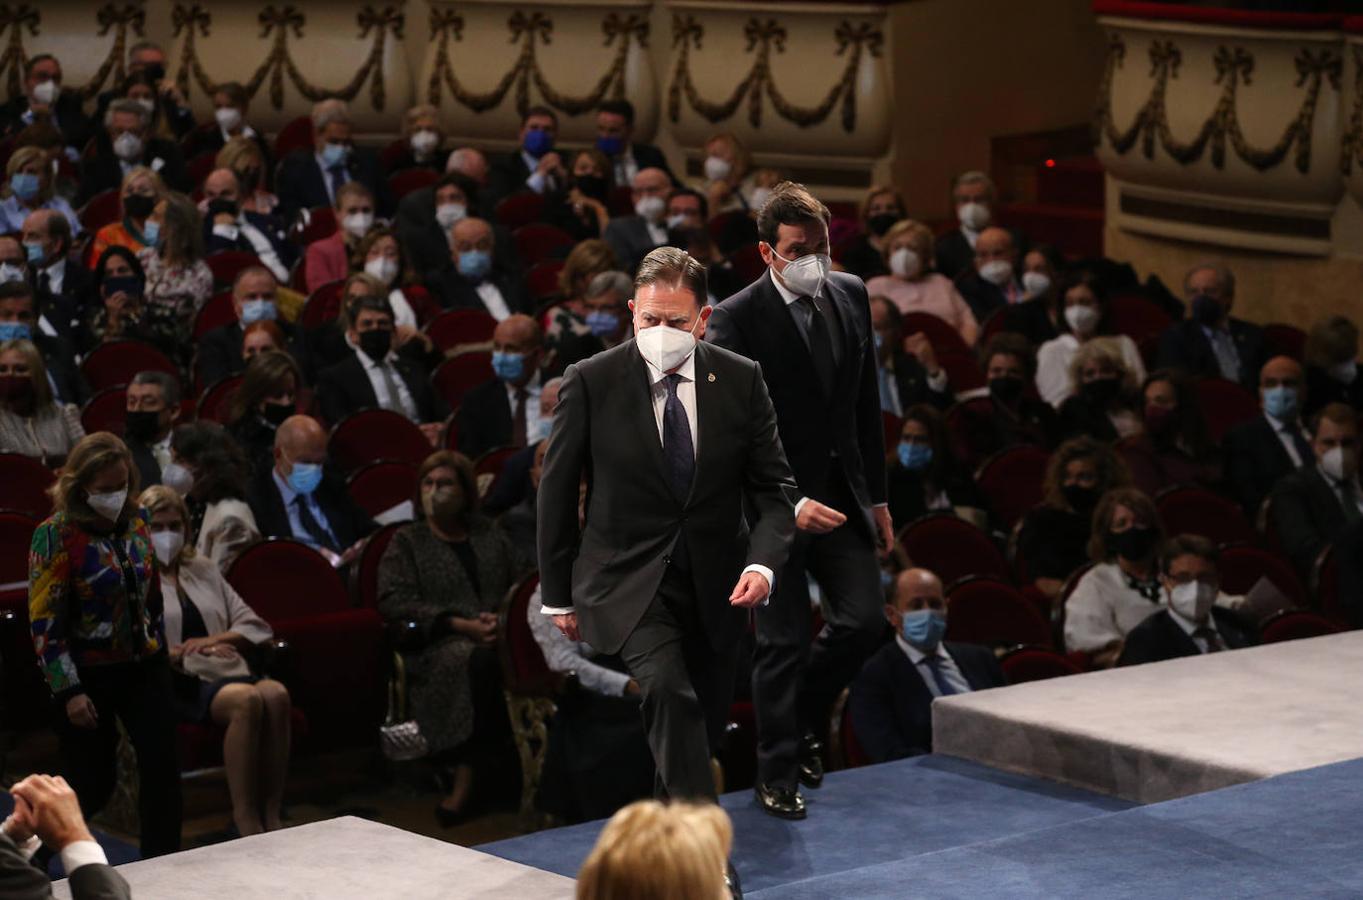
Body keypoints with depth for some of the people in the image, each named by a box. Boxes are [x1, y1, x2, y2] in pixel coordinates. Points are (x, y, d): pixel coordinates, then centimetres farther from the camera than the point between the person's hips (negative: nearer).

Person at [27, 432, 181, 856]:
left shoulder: (136, 522, 2)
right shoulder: (55, 535, -15)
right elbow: (43, 620, -15)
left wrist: (159, 647, 17)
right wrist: (69, 691, -18)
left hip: (144, 666, 5)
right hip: (89, 675, -5)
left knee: (162, 766, -6)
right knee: (92, 785, 4)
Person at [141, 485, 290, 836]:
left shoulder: (203, 569, 27)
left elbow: (255, 626, 21)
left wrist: (214, 640, 1)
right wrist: (178, 654, -17)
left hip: (227, 672, 5)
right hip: (178, 682, -5)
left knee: (277, 694, -30)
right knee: (248, 699, -35)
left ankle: (271, 816, -31)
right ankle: (245, 820, -34)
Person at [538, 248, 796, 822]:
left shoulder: (741, 380, -2)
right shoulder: (591, 382, -8)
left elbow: (773, 486, 3)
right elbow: (557, 490, 1)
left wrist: (763, 562, -17)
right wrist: (559, 594, 4)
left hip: (714, 584, 4)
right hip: (630, 580, -3)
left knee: (704, 723, 10)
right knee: (668, 691, -26)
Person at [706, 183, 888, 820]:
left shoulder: (850, 295, 4)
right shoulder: (736, 319, -15)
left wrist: (876, 496, 13)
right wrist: (788, 503, -24)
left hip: (842, 494, 5)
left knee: (862, 622, 2)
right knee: (784, 642, 1)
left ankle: (801, 719, 29)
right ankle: (777, 774, 16)